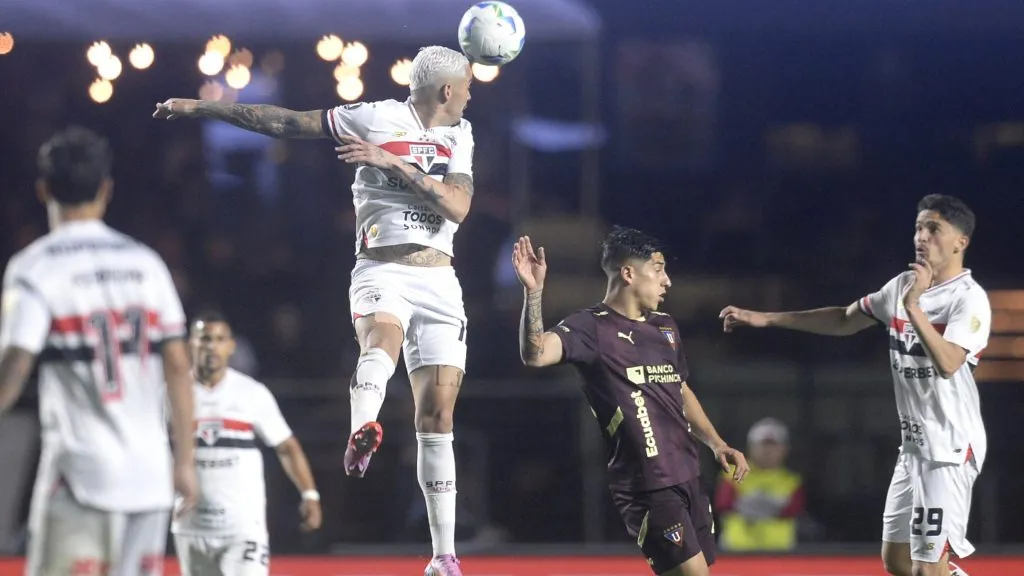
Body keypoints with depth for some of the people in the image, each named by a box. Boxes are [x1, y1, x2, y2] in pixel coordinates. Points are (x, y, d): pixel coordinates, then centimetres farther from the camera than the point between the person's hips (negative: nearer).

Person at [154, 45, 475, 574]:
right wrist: (200, 108, 6)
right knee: (382, 339, -37)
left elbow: (458, 208, -2)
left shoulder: (460, 138, 13)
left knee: (436, 417, 0)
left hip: (438, 282, 4)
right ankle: (362, 432, -68)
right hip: (381, 271, -4)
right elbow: (282, 122, 5)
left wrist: (394, 162, -13)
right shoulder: (375, 118, 1)